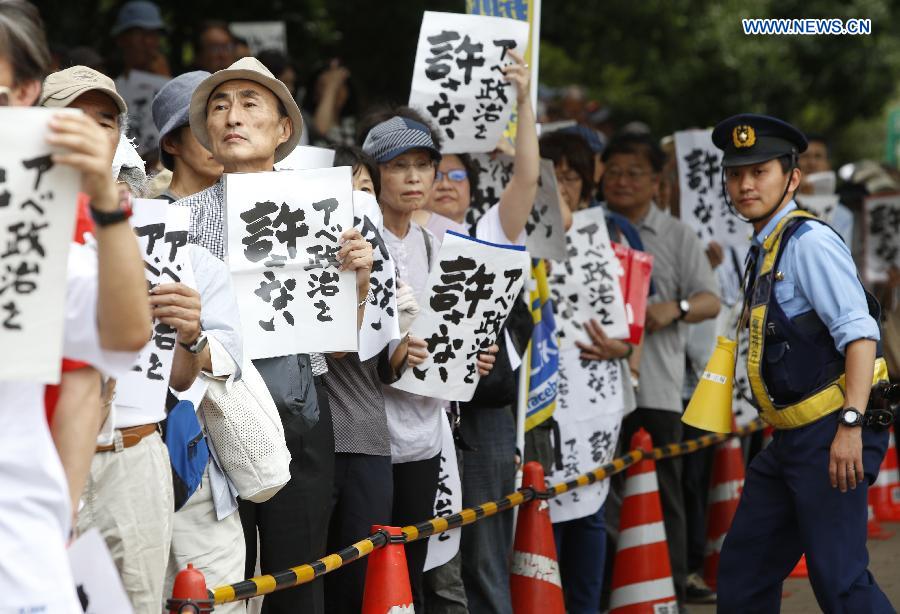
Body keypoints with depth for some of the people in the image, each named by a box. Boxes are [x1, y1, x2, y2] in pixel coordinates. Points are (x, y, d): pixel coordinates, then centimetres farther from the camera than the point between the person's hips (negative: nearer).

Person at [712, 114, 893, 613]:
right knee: (743, 570, 13)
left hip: (831, 436, -10)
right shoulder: (764, 251, 16)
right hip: (791, 439, 10)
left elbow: (859, 333, -20)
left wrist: (851, 425, -28)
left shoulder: (809, 241, -12)